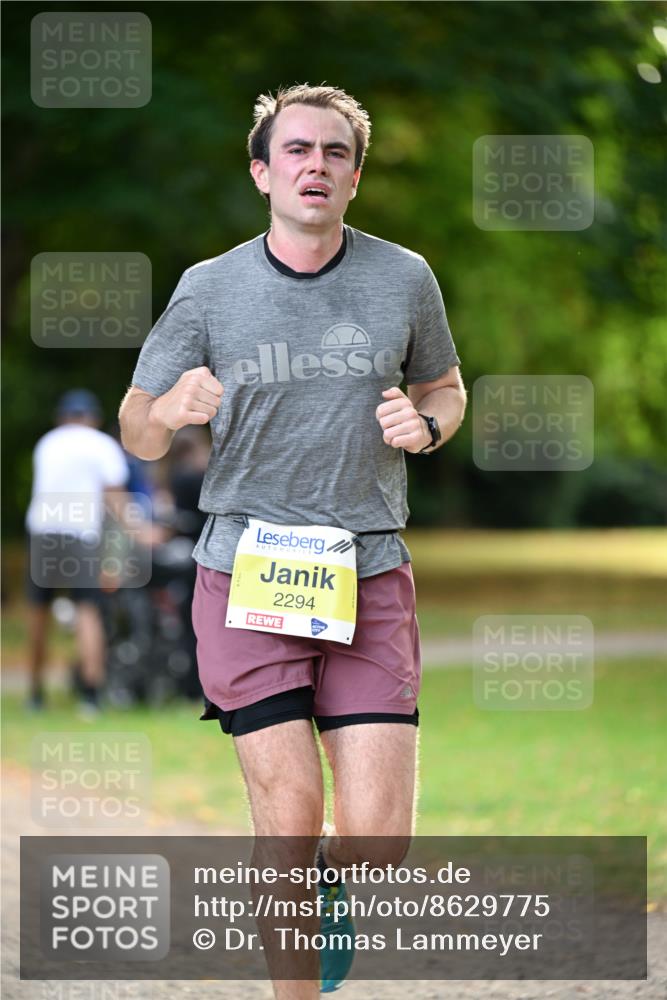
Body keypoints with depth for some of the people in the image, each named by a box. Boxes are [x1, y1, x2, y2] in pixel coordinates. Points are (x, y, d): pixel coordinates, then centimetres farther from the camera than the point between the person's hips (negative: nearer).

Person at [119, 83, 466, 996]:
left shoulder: (405, 279, 3)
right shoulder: (210, 288, -1)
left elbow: (445, 385, 20)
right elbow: (137, 434, 5)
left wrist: (426, 425, -4)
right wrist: (168, 409, -19)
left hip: (370, 576, 1)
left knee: (379, 838, -6)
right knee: (290, 814, -10)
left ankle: (326, 886, 31)